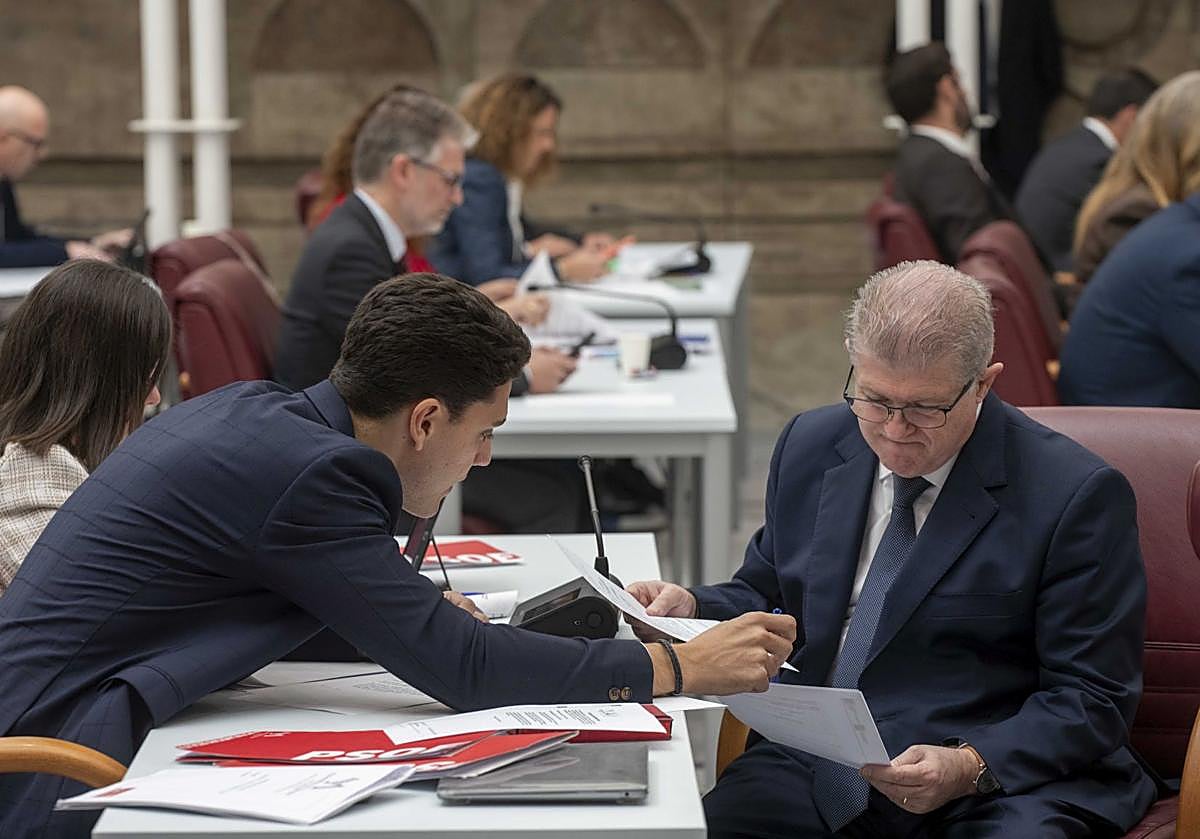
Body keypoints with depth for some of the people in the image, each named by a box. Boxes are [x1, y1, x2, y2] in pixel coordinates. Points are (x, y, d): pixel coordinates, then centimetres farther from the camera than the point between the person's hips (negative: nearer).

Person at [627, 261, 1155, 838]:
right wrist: (693, 608, 1)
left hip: (1002, 779, -3)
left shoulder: (1075, 493, -6)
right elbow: (765, 593, 24)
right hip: (813, 774, 3)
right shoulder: (810, 447, 10)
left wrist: (969, 767, -22)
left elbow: (1094, 700, -6)